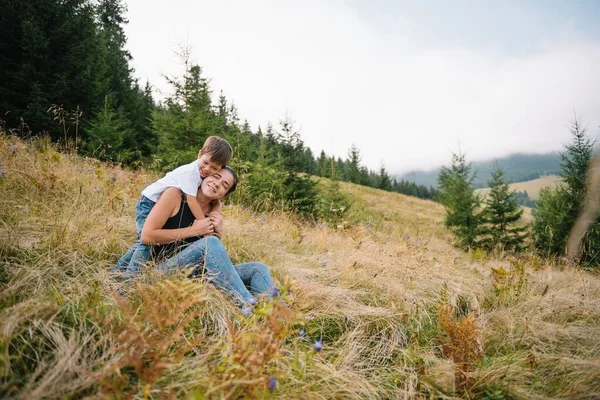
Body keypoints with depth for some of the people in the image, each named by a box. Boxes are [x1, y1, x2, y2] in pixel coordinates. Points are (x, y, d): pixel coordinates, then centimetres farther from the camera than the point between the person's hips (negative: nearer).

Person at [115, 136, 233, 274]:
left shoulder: (207, 177, -4)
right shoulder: (191, 171, -29)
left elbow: (216, 201, -4)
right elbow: (191, 200, -33)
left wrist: (215, 214, -26)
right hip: (148, 203, -8)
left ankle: (120, 267, 26)